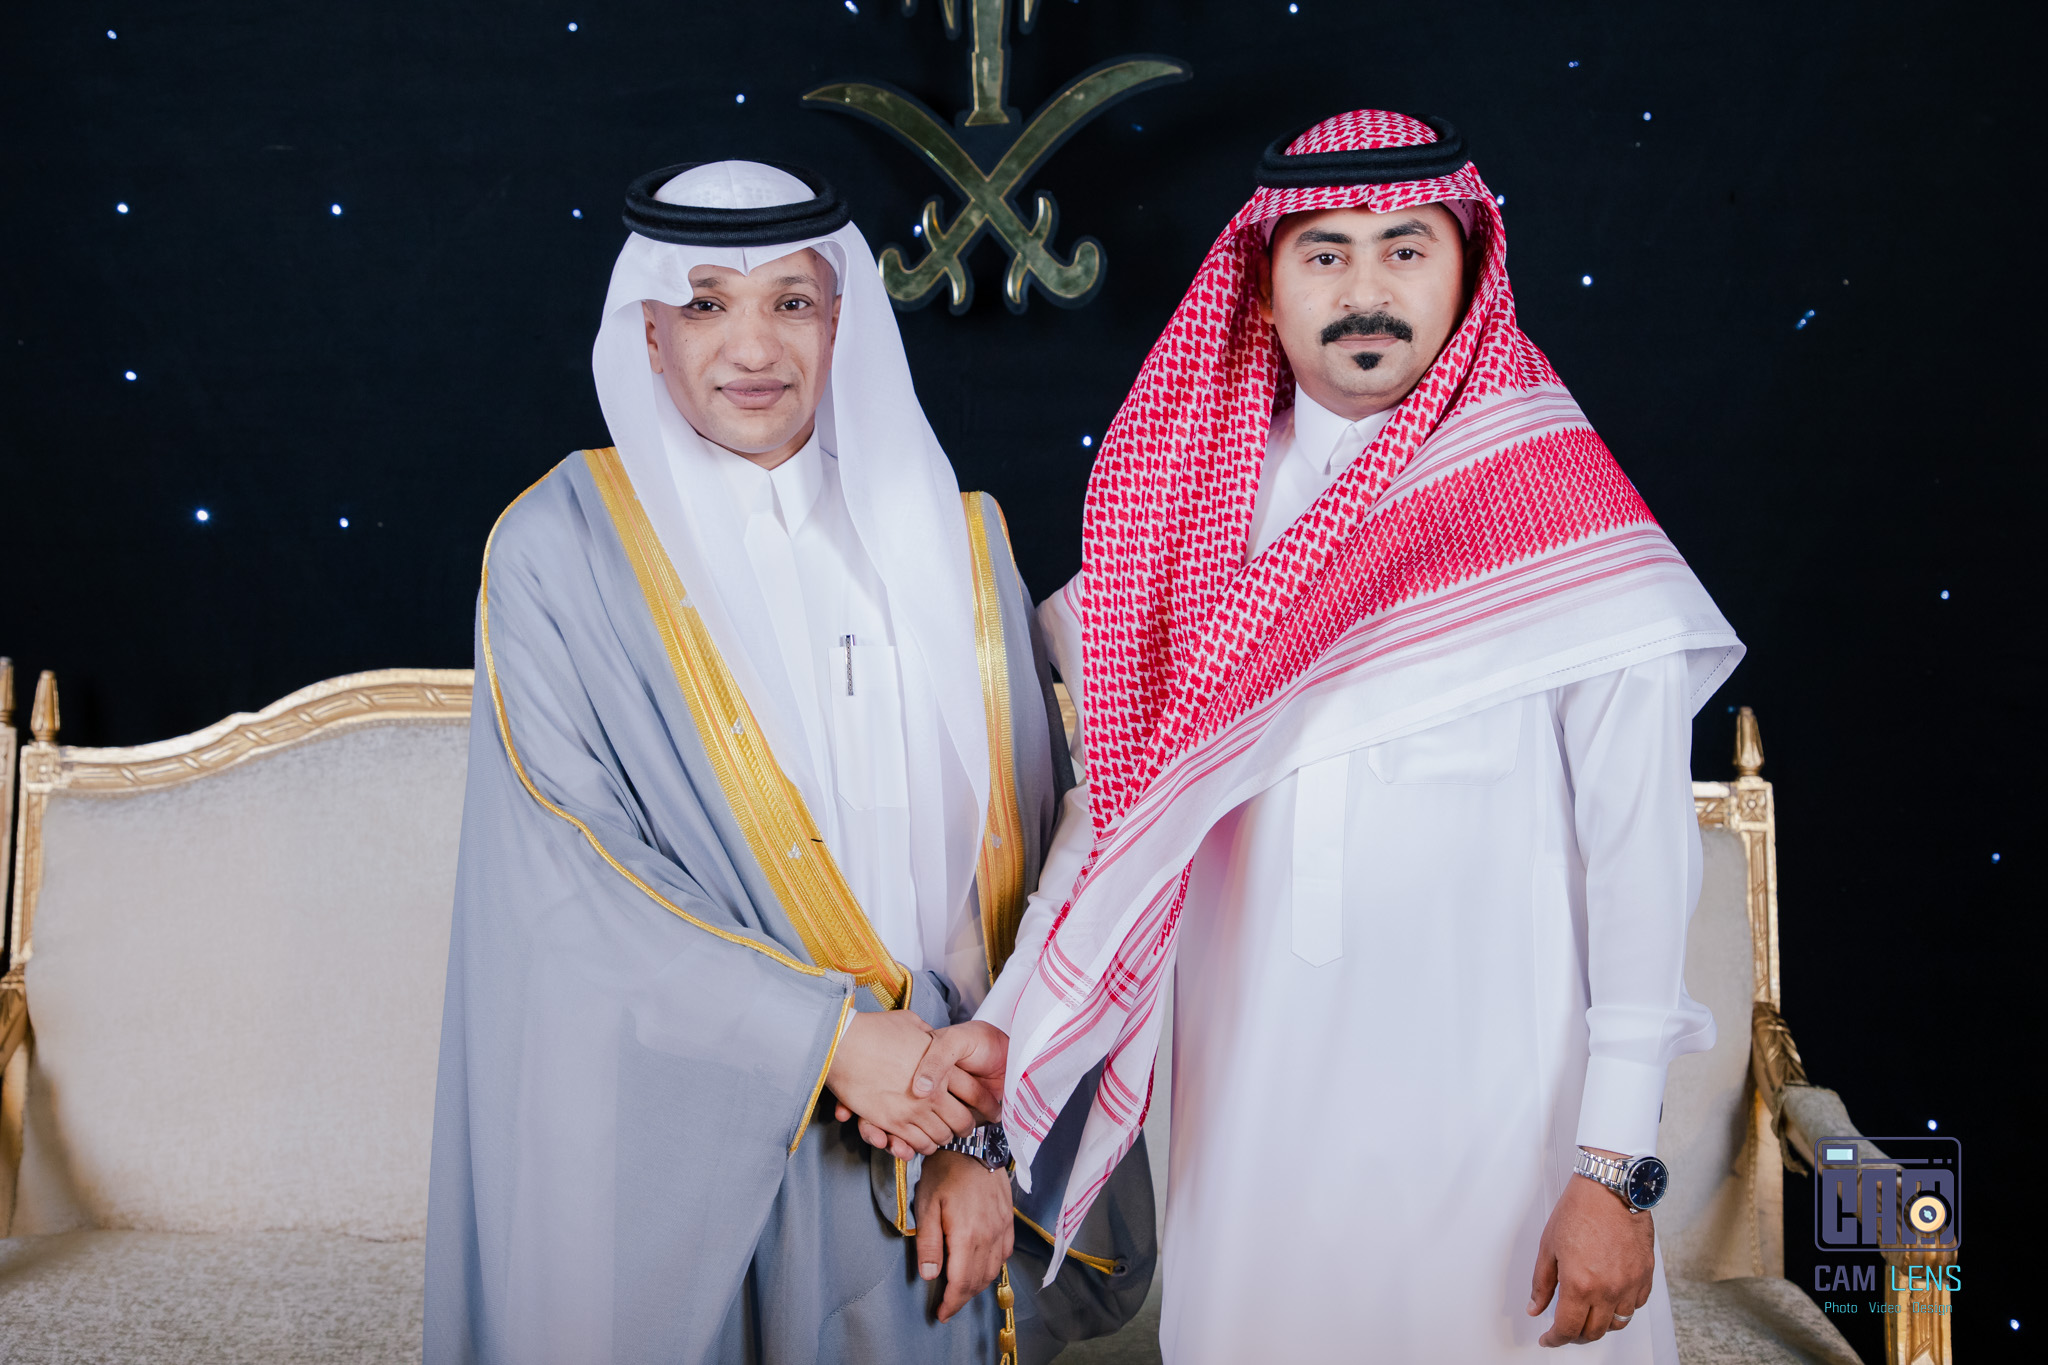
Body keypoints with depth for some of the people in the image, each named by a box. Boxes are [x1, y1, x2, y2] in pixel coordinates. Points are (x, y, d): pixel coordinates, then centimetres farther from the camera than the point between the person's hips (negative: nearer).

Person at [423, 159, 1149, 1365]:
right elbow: (566, 866, -12)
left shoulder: (951, 542, 3)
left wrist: (983, 1135, -5)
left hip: (918, 1152, 3)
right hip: (668, 1146, -2)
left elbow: (1024, 854, 1)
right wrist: (832, 1038, -17)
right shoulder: (559, 547, -5)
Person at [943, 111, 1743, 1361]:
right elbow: (1123, 791, 7)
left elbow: (1642, 854, -9)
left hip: (1490, 1112, -3)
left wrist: (1619, 1168, -11)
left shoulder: (1563, 517, -7)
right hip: (1253, 1108, 3)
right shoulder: (1195, 507, 4)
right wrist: (1005, 1028, -1)